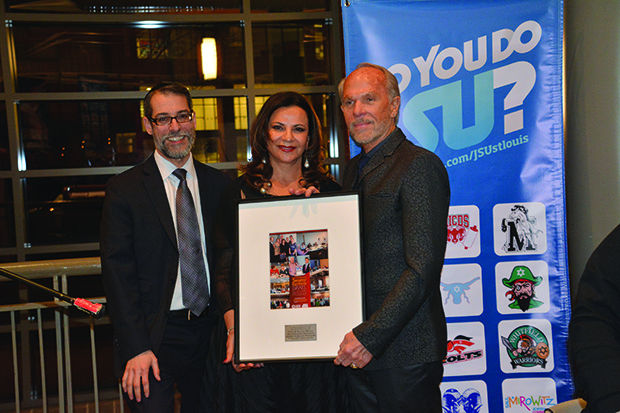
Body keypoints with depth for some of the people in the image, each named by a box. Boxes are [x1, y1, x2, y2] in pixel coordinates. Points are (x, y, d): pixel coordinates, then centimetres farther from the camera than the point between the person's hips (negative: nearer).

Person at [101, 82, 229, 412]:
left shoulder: (219, 185, 7)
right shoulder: (123, 189, -3)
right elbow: (118, 273, -7)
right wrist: (136, 348, -14)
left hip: (210, 332, 3)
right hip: (154, 338, -3)